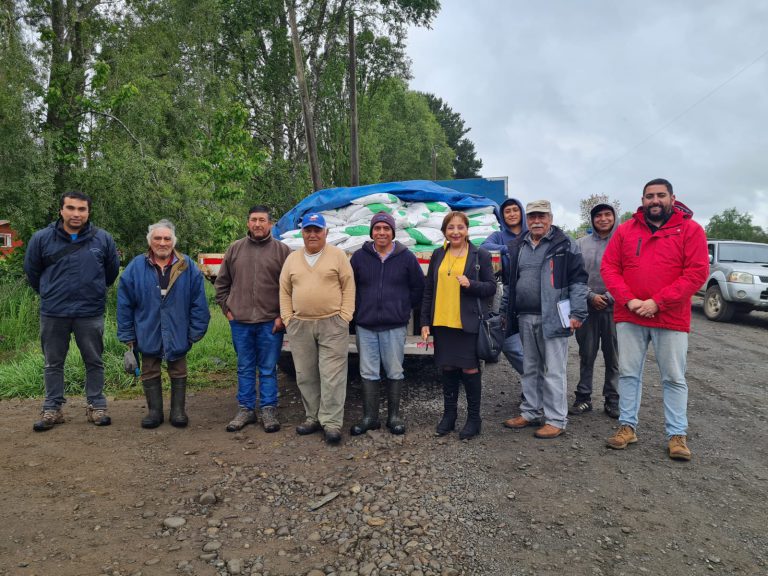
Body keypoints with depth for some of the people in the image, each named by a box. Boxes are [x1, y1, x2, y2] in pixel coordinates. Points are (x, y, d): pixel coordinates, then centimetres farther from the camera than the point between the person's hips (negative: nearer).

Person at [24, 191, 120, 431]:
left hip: (91, 313, 0)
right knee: (53, 364, 11)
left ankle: (97, 406, 21)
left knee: (94, 362, 9)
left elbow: (112, 270, 12)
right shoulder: (41, 238, -5)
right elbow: (32, 271, 10)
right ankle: (52, 408, 24)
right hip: (53, 314, 1)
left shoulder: (103, 239, -4)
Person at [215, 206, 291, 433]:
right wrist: (226, 308, 7)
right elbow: (221, 282, 15)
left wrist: (283, 315, -6)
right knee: (245, 369, 12)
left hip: (271, 322, -3)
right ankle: (245, 409, 23)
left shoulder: (282, 250, 0)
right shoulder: (235, 249, 8)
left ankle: (269, 410, 17)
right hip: (240, 322, 3)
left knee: (268, 369, 6)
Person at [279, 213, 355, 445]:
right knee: (305, 376, 10)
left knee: (332, 376, -5)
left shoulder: (338, 256, 2)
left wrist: (344, 317, -9)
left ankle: (332, 422, 1)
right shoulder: (292, 259, 13)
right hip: (299, 326, 4)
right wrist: (288, 319, 4)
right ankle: (313, 417, 23)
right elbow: (284, 291, 13)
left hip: (332, 324, -4)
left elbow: (348, 288, -2)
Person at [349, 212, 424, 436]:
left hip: (395, 326, -1)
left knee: (395, 372, 5)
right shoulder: (360, 257, 4)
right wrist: (358, 311, 10)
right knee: (368, 373, 6)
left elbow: (418, 287, 8)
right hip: (365, 325, 1)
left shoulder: (406, 257, 1)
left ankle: (394, 416, 19)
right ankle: (369, 417, 17)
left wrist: (404, 308, 8)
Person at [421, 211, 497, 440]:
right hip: (441, 322, 4)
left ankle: (474, 418, 17)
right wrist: (425, 321, 7)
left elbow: (491, 287, 0)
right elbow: (428, 290, 11)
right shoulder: (438, 255, 10)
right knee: (447, 368, 11)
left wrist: (470, 284, -19)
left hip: (468, 323, -3)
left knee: (470, 369, 2)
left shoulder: (480, 254, 0)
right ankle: (448, 415, 26)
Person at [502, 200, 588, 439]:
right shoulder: (516, 246, 12)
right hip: (525, 318, 6)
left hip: (552, 318, -6)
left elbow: (578, 280, -6)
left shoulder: (564, 245, -4)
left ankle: (556, 420, 9)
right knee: (530, 369, 15)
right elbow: (509, 280, 19)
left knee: (554, 371, -1)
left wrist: (577, 313, -13)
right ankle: (530, 412, 28)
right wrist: (509, 314, 16)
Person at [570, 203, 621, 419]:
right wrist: (591, 296, -9)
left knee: (614, 357, 5)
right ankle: (583, 397, 18)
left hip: (615, 308, -1)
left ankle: (613, 399, 17)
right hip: (587, 307, 1)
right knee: (586, 355, 8)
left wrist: (609, 296, -12)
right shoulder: (581, 244, 7)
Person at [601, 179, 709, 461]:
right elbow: (609, 268, 2)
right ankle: (627, 426, 20)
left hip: (671, 318, -2)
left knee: (674, 379, 6)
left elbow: (697, 273, -9)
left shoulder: (690, 230, -2)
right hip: (629, 316, 2)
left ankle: (677, 435, 17)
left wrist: (657, 302, -16)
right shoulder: (625, 230, 5)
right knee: (628, 373, 8)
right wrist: (629, 300, -12)